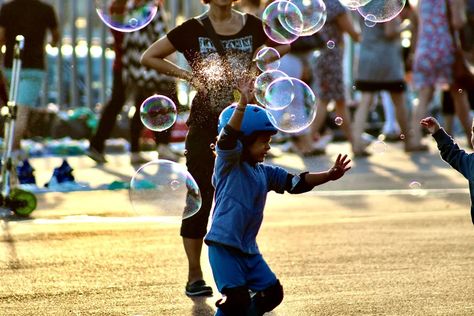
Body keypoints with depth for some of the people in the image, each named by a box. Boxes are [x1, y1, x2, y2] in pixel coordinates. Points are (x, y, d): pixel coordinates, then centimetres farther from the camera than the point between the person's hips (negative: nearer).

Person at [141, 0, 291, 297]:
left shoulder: (251, 26, 3)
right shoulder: (193, 30, -3)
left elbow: (283, 45, 21)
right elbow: (149, 57, 2)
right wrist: (187, 75, -8)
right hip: (205, 125, -2)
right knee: (200, 198, -2)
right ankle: (195, 276, 5)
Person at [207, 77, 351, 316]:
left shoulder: (265, 172, 12)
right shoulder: (229, 164, -9)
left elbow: (296, 182, 11)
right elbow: (228, 138, -26)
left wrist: (329, 175, -1)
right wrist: (243, 104, -38)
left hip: (248, 248, 8)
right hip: (224, 244, -8)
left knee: (272, 292, 8)